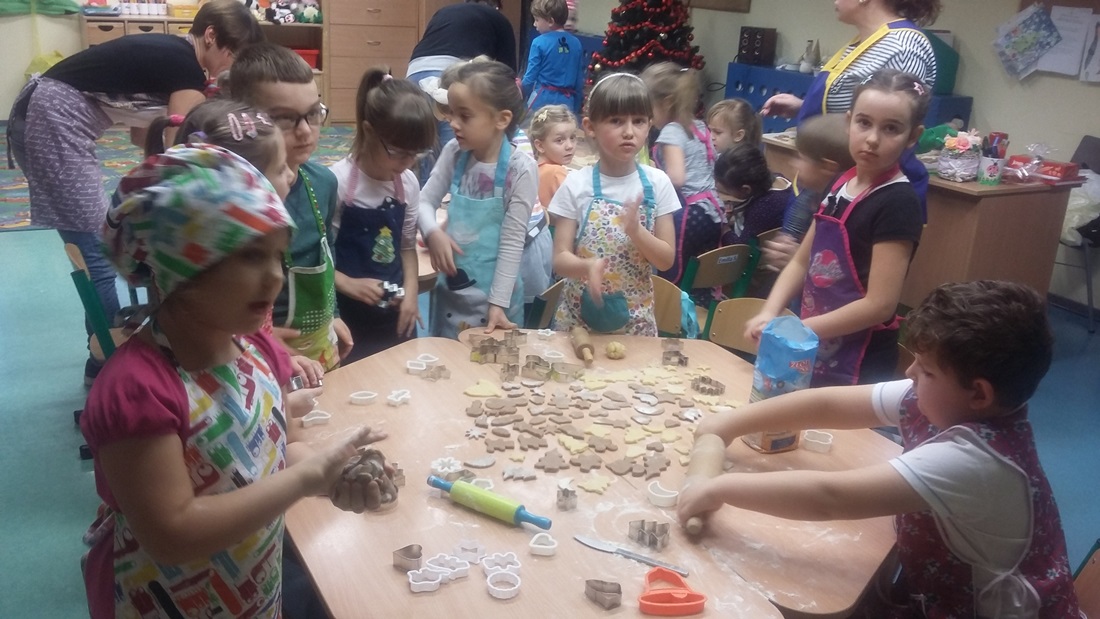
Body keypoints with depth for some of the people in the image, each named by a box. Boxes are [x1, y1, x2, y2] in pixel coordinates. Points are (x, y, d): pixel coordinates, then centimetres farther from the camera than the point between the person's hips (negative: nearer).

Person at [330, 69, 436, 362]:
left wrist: (411, 292, -3)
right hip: (349, 317, -5)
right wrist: (347, 284, -22)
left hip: (396, 313, 5)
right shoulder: (338, 181, -17)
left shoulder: (408, 183, 0)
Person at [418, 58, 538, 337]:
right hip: (449, 288, 4)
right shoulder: (454, 153, -5)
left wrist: (498, 303, -14)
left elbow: (512, 242, -15)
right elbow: (425, 200, 4)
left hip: (492, 294, -4)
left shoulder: (521, 169, -16)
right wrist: (433, 233, -18)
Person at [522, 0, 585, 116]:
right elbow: (580, 79, 7)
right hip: (566, 102, 4)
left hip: (543, 100, -4)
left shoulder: (539, 43, -9)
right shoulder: (576, 43, 3)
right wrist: (576, 107, 16)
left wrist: (519, 95, 13)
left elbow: (530, 77, -5)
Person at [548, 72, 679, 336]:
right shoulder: (576, 184, -9)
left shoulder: (656, 183, -5)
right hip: (580, 316, -1)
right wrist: (588, 266, -30)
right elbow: (560, 259, -9)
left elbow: (667, 259, -4)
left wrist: (635, 230, -21)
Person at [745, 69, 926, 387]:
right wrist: (768, 314, -7)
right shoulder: (842, 183, 6)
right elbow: (802, 262, 8)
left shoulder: (898, 204, -18)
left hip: (858, 368, -7)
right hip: (816, 354, 7)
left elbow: (880, 305, -21)